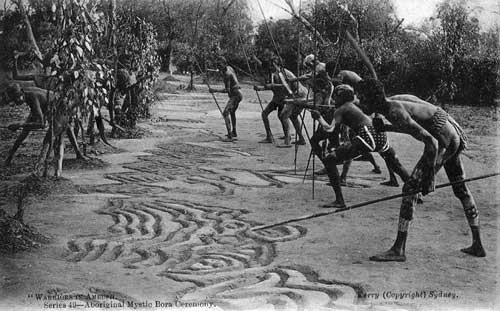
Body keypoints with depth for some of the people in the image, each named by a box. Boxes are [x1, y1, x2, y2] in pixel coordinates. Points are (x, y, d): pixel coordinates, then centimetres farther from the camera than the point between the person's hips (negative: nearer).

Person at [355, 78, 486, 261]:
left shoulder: (395, 113, -22)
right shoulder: (394, 101, 7)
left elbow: (431, 141, -26)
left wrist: (429, 176, -22)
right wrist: (385, 128, 13)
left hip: (444, 141, -10)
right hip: (456, 137, 10)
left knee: (410, 189, -10)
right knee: (460, 189, 20)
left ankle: (398, 250, -9)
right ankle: (477, 245, 32)